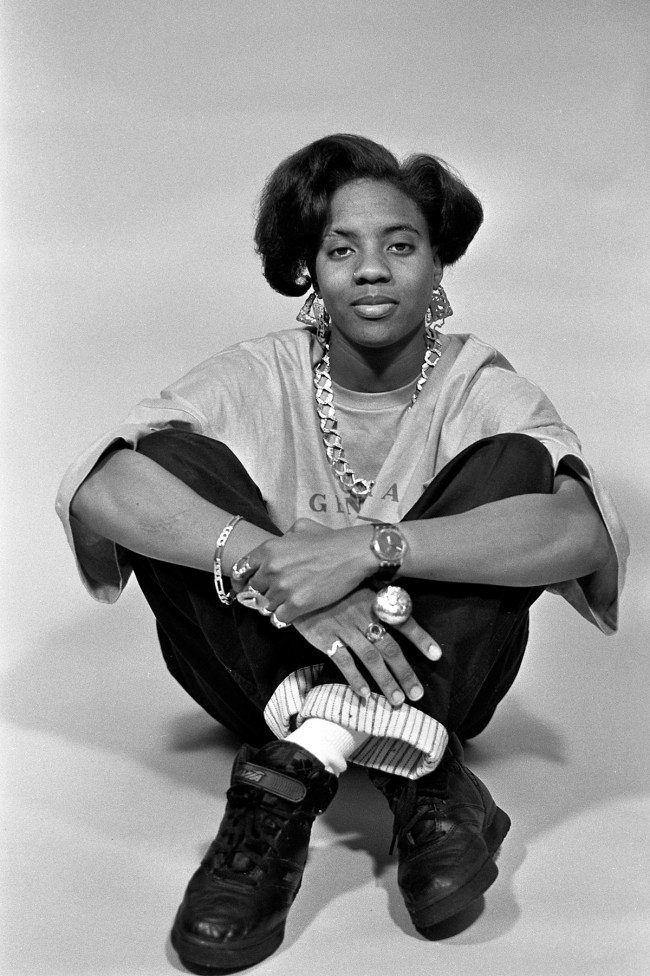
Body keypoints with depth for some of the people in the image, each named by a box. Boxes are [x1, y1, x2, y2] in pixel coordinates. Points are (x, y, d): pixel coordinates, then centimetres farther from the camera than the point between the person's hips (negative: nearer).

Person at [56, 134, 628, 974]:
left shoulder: (481, 388, -9)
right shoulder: (259, 378, -8)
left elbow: (581, 531, -31)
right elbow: (97, 491, -25)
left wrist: (372, 546, -39)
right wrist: (273, 563, -38)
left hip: (429, 669, 0)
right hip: (275, 670, 1)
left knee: (515, 462, -22)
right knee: (168, 462, -21)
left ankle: (301, 763, -28)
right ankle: (412, 775, -27)